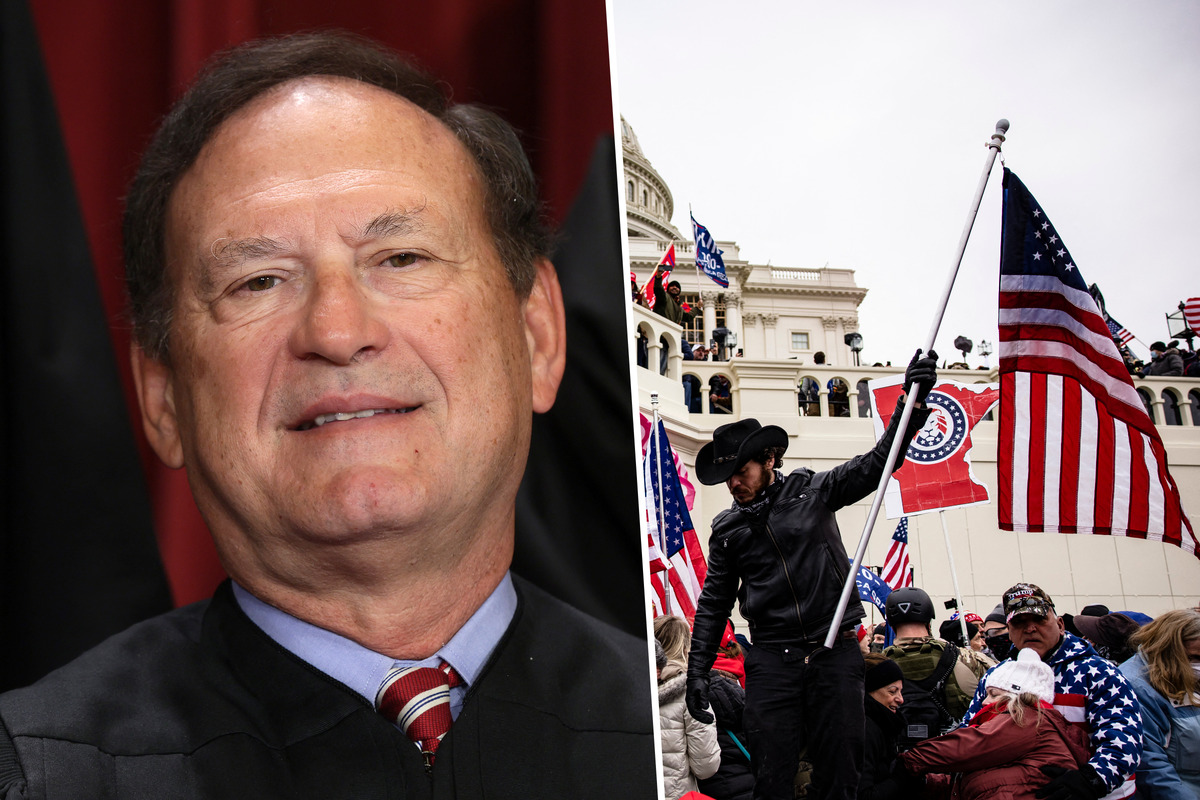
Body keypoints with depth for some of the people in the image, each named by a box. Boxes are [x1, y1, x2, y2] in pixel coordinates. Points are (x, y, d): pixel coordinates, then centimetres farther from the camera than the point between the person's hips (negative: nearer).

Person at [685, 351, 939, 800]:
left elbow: (877, 464, 2)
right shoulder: (726, 529, 11)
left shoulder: (813, 491, 6)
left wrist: (914, 399, -9)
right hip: (771, 658, 1)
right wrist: (697, 670, 6)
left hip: (835, 649, -1)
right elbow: (714, 603, 14)